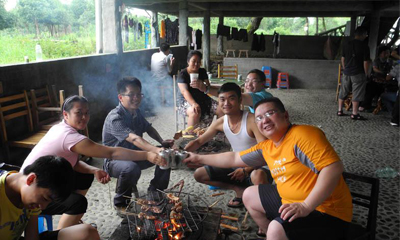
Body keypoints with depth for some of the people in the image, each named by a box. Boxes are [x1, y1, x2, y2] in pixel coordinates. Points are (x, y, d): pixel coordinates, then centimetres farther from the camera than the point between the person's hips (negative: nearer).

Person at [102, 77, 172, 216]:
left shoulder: (136, 112, 1)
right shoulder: (114, 118, -26)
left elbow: (148, 128, 17)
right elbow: (134, 139, -41)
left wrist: (163, 142, -1)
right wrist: (156, 150, -55)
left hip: (135, 155, 8)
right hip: (114, 160, -7)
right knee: (131, 168, -40)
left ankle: (154, 191, 13)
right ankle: (121, 204, -11)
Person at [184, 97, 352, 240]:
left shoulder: (303, 135, -19)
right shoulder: (266, 147, 6)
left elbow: (334, 167, -26)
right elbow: (234, 158, 15)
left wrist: (306, 206, -30)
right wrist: (200, 158, 18)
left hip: (327, 210, -8)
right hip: (291, 201, 9)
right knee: (249, 196, 17)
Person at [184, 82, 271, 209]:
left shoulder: (252, 120, -22)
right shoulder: (220, 123, -4)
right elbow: (198, 142, 3)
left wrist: (246, 170, -25)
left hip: (255, 168, -6)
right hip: (236, 167, 7)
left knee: (258, 176, -42)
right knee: (199, 174, 1)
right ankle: (240, 190, 5)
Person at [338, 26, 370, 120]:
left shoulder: (346, 45, 5)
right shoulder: (364, 46, -10)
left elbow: (343, 59, 10)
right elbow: (366, 62, -10)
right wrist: (366, 74, 1)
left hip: (347, 73, 5)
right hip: (358, 74, -5)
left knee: (343, 92, 13)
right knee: (357, 94, 0)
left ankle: (340, 110, 19)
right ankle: (355, 114, 1)